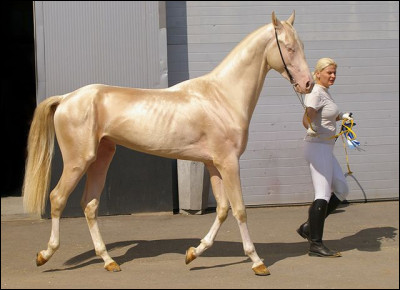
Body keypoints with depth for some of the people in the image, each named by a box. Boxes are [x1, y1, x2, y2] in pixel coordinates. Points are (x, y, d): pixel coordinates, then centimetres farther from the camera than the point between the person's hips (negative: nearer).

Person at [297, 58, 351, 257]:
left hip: (326, 148, 10)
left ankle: (309, 227, 16)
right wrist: (312, 128, -51)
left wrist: (342, 116, 22)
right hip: (318, 147, -10)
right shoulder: (316, 94, -14)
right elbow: (307, 117, -32)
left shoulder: (325, 93, 15)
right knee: (323, 196, -12)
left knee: (341, 191, 12)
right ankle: (315, 244, -10)